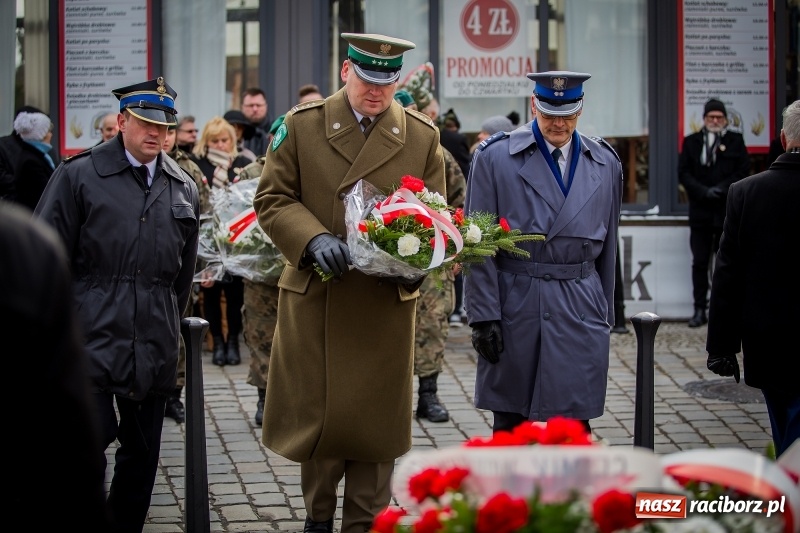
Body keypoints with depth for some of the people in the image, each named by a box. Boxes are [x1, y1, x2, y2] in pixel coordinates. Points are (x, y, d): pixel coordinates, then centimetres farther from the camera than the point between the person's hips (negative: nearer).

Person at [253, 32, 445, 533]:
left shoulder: (423, 136, 4)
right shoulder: (301, 125, 1)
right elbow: (272, 199, 0)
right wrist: (314, 239, -17)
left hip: (387, 302, 1)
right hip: (313, 299, 0)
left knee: (376, 418, 6)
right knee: (314, 411, 8)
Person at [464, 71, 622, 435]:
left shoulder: (605, 162, 9)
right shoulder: (494, 157, -1)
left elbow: (607, 246, 15)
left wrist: (605, 315, 15)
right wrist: (483, 316, -9)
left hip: (580, 313, 2)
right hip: (513, 310, -2)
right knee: (509, 426, 7)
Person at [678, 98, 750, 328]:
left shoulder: (735, 141, 4)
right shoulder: (691, 141, 7)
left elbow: (743, 171, -2)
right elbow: (683, 173, 1)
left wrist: (722, 189, -14)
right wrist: (703, 191, -12)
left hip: (728, 212, -1)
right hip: (700, 212, 1)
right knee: (700, 263, 4)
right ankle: (700, 310, 8)